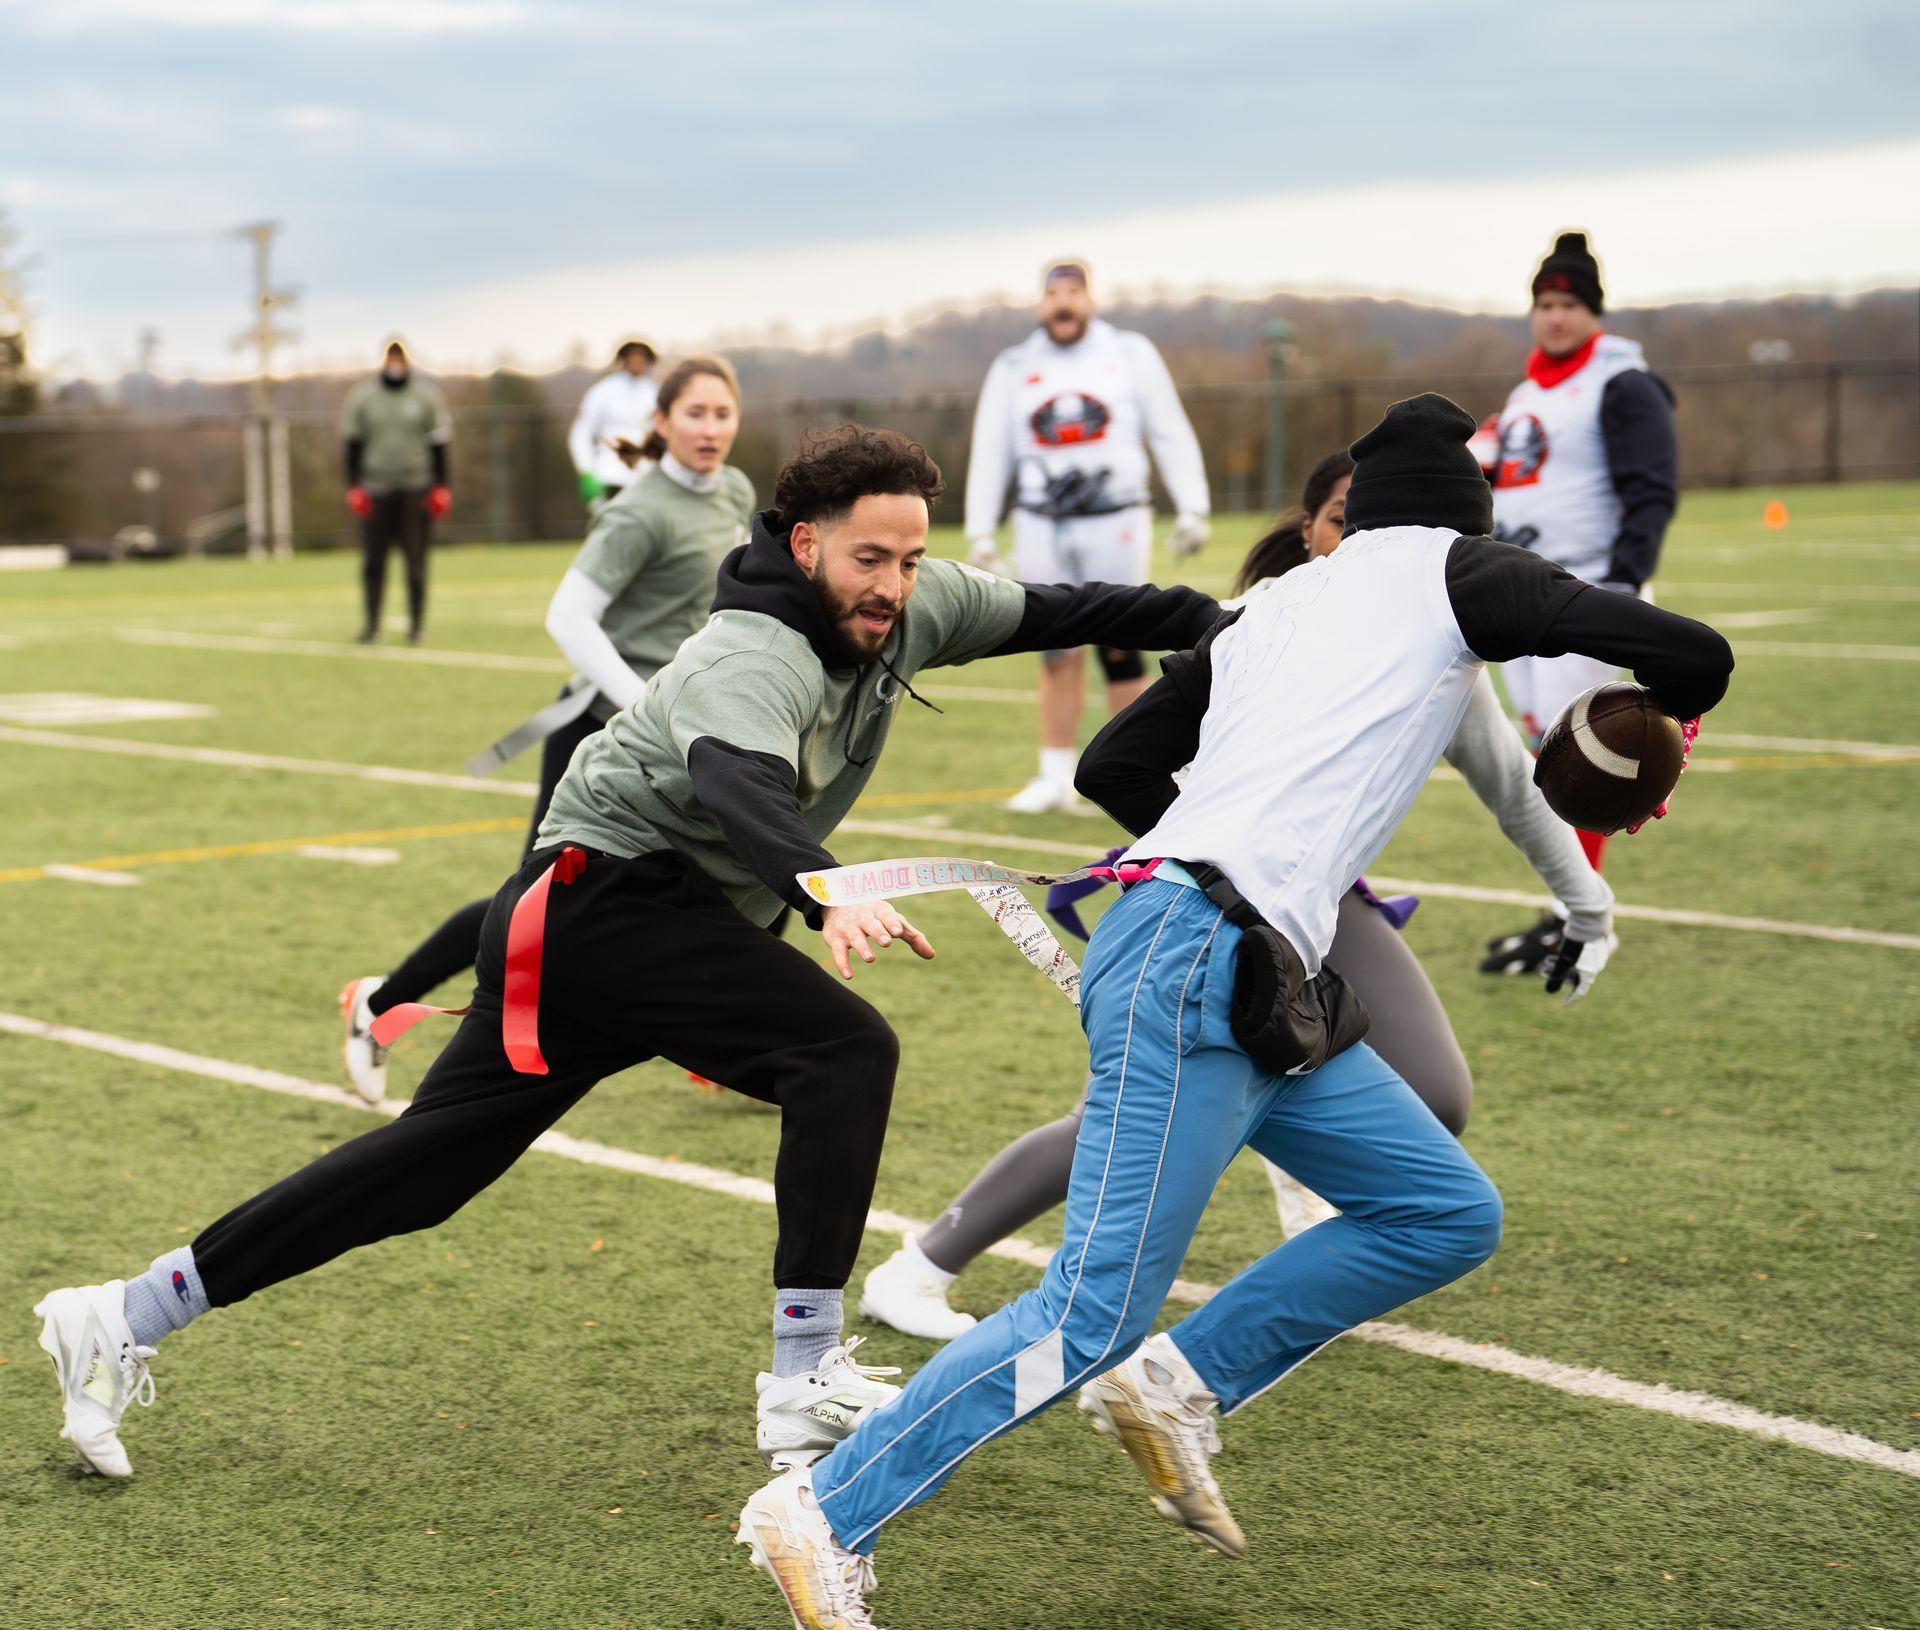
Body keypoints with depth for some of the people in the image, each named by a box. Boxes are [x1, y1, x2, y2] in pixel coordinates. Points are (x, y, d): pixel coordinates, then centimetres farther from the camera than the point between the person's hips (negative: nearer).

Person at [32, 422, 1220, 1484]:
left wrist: (1221, 624, 13)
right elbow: (737, 779, -45)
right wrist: (823, 892, -63)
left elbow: (1048, 609, 12)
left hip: (670, 915, 9)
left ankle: (129, 1316, 18)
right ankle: (806, 1384, -19)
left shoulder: (912, 610, 0)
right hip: (606, 889, -9)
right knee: (846, 1051, -21)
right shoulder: (759, 657, -25)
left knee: (431, 1161, 11)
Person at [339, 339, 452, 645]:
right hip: (376, 488, 1)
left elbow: (439, 444, 6)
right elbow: (352, 442, 7)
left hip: (416, 487, 0)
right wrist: (354, 486, 1)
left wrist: (441, 485, 1)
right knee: (372, 560, -2)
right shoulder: (361, 397, 4)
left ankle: (417, 623, 9)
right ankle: (372, 623, 5)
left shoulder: (426, 397, 3)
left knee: (416, 560, 0)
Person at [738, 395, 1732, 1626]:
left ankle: (1179, 1387, 12)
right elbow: (1694, 656, -1)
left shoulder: (1266, 610, 22)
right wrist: (1662, 710, 22)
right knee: (1095, 1313, -8)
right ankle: (827, 1515, -2)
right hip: (1196, 959, -9)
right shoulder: (1457, 571, 5)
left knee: (1451, 1215, 12)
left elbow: (1111, 767, 27)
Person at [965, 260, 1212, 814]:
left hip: (1113, 523, -2)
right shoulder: (1013, 369, 7)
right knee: (1057, 653, 4)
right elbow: (989, 453, 8)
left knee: (1118, 650, -4)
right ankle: (1056, 777, 11)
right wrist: (980, 532, 3)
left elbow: (1171, 434, 4)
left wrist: (1191, 508, -2)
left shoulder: (1130, 354, 2)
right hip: (1041, 528, 2)